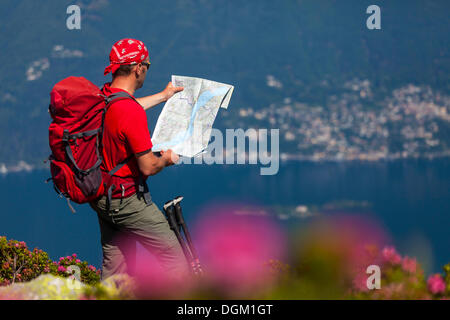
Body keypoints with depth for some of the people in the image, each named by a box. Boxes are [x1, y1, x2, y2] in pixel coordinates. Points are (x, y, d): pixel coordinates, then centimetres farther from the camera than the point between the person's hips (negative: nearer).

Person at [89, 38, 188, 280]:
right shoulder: (132, 113, -26)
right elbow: (148, 167, -24)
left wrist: (163, 96, 39)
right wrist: (167, 158, -1)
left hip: (101, 195, 9)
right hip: (127, 200, -9)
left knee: (114, 267, 16)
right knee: (175, 259, 1)